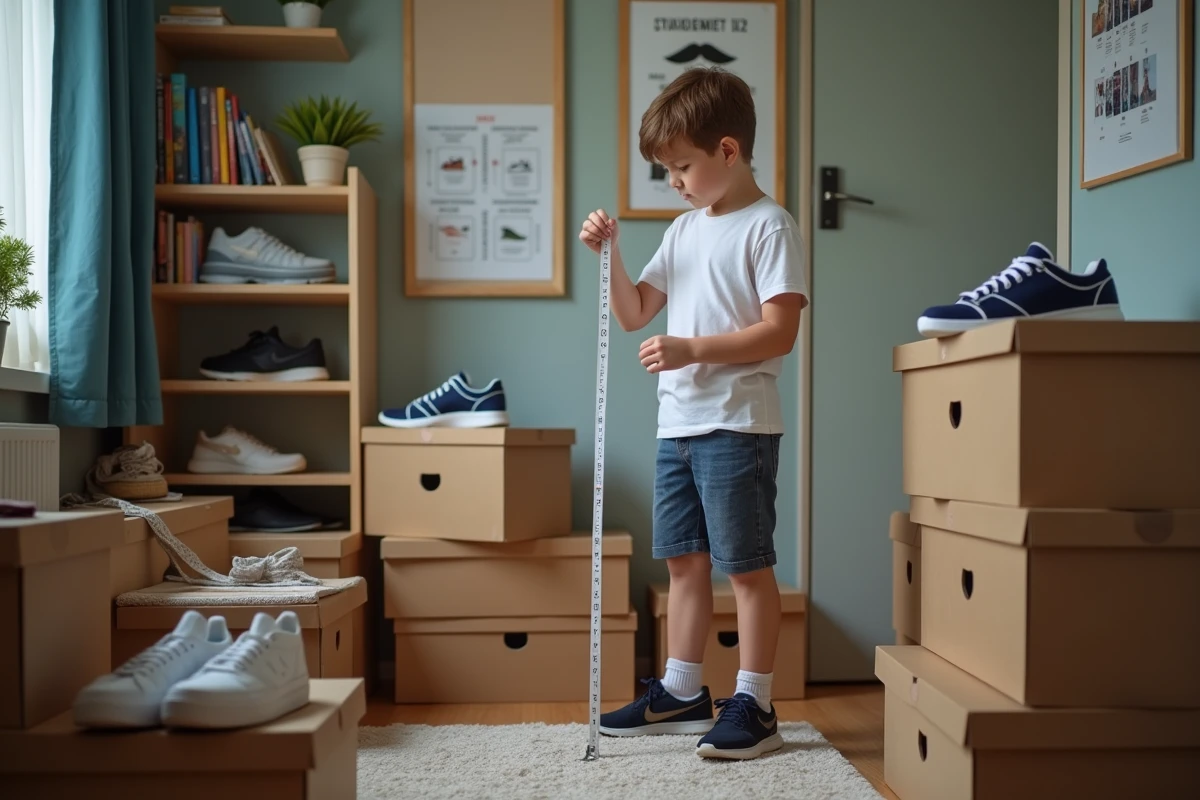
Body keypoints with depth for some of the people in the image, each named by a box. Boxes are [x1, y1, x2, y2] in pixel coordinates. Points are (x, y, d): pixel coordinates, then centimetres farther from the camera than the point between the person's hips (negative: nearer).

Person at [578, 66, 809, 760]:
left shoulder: (769, 227, -8)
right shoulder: (684, 230, 15)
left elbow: (780, 332, -16)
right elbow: (634, 315, 17)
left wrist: (692, 349, -23)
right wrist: (611, 254, 4)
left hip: (738, 424, -8)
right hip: (677, 423, 8)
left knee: (747, 566, 0)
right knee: (685, 560, 14)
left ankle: (754, 706, 10)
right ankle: (681, 693, 25)